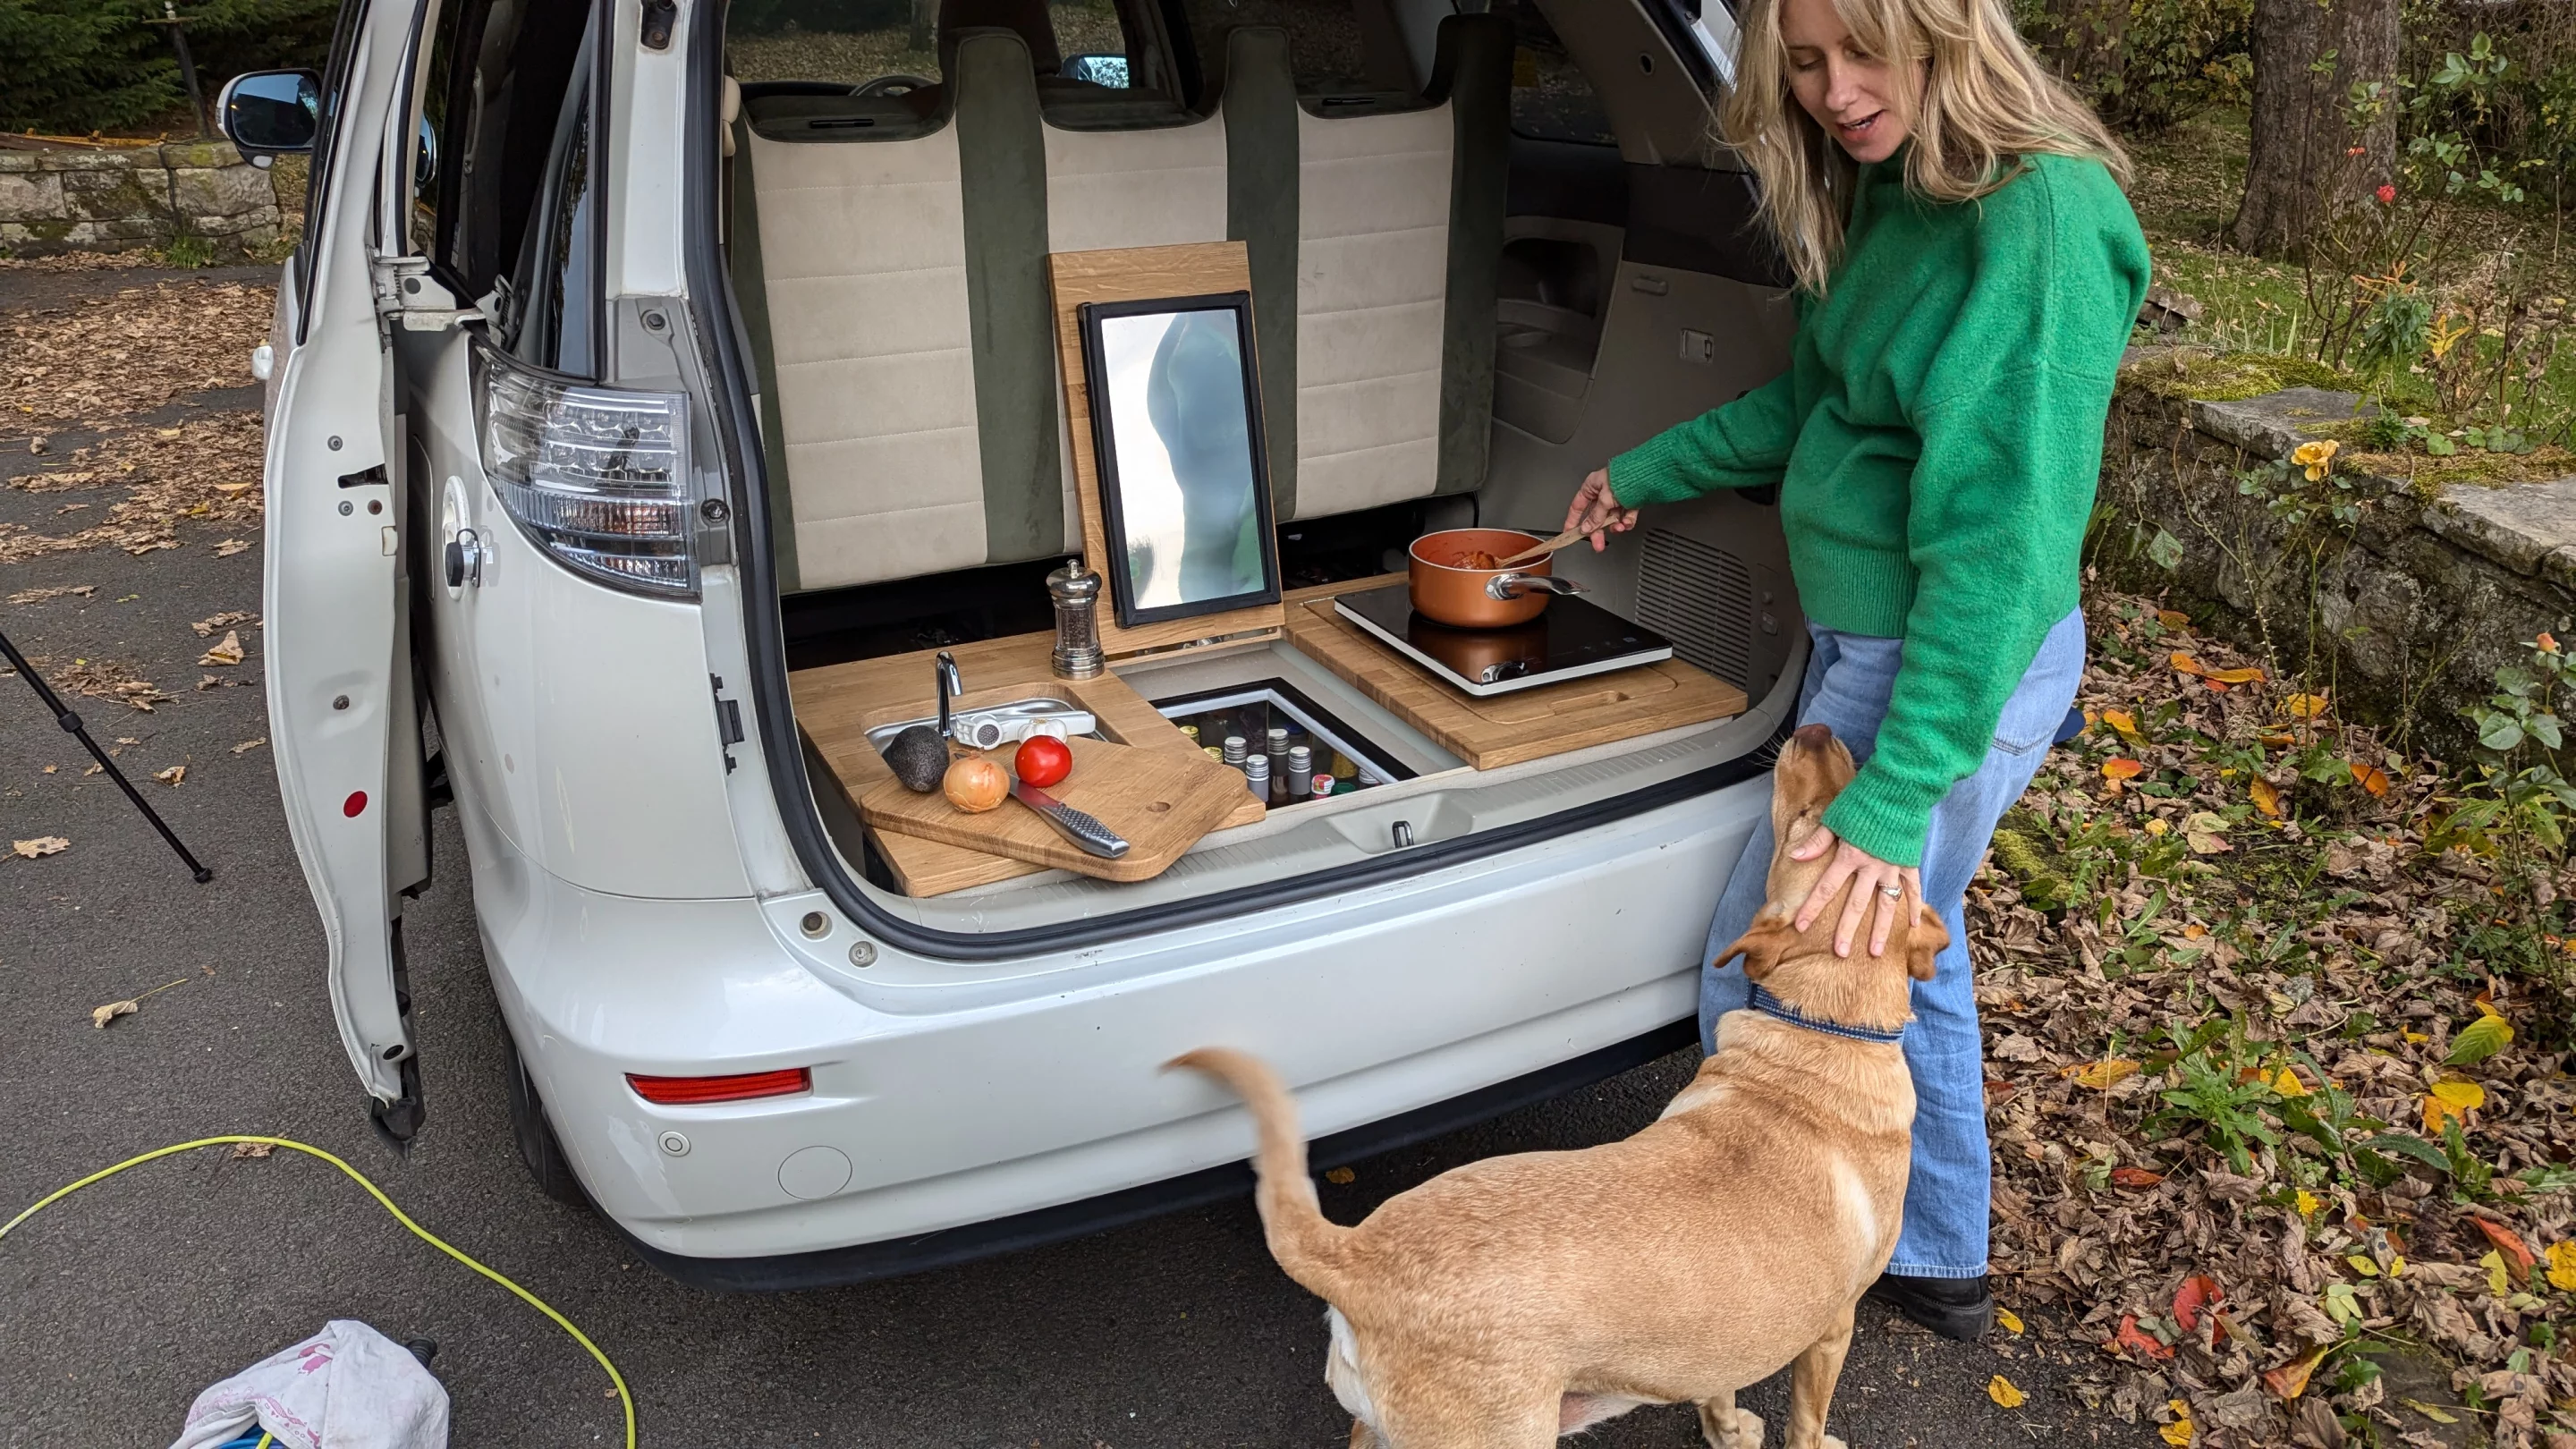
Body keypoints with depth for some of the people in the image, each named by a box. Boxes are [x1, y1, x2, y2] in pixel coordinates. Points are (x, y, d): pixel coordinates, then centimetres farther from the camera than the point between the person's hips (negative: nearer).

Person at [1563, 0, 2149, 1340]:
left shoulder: (2040, 220, -23)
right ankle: (1935, 1262, 44)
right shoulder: (1890, 193, 4)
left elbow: (2004, 537, -28)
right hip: (1869, 645, 10)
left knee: (1765, 993, 4)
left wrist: (1894, 797, -31)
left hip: (1953, 672, -10)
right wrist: (1650, 471, 28)